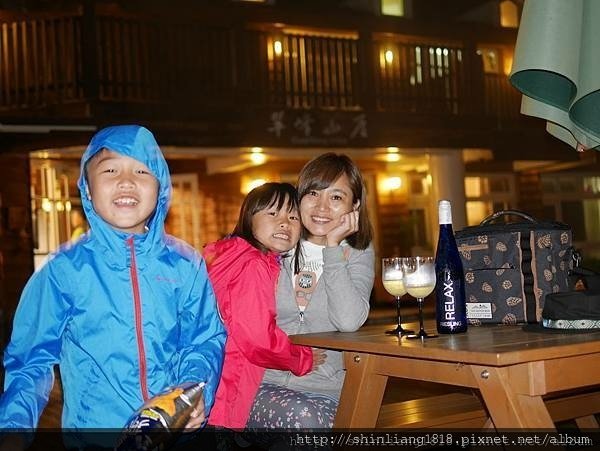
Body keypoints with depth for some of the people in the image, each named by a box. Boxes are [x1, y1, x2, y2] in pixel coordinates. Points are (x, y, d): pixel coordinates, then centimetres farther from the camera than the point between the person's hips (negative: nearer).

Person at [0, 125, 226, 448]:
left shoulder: (185, 265, 5)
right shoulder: (64, 270, 0)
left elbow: (205, 340, 9)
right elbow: (32, 358, 5)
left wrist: (197, 387, -10)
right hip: (93, 428, -2)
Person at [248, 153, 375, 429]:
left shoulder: (359, 254, 5)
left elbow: (349, 321, -14)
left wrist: (332, 247, -11)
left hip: (327, 392, 0)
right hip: (261, 384, 0)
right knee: (303, 417, -30)